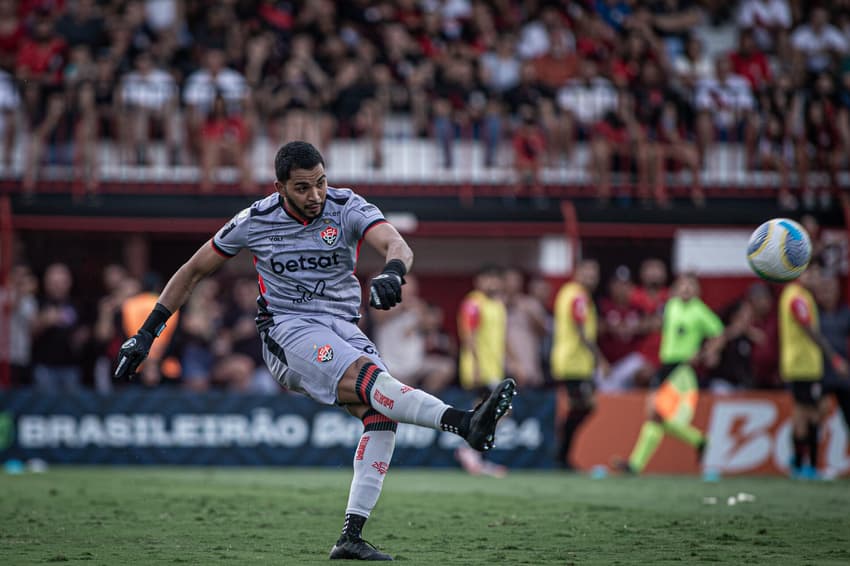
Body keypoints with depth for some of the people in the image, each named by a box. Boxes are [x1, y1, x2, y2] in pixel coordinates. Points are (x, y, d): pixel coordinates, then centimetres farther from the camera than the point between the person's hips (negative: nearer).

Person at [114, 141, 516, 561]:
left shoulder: (346, 208, -3)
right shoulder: (255, 221, -3)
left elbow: (398, 245, -21)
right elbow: (195, 270, 10)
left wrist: (391, 272, -46)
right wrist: (147, 332, 10)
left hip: (342, 328, 4)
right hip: (286, 331, -4)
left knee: (381, 414, -19)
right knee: (367, 374, -30)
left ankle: (350, 537, -19)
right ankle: (464, 424, -51)